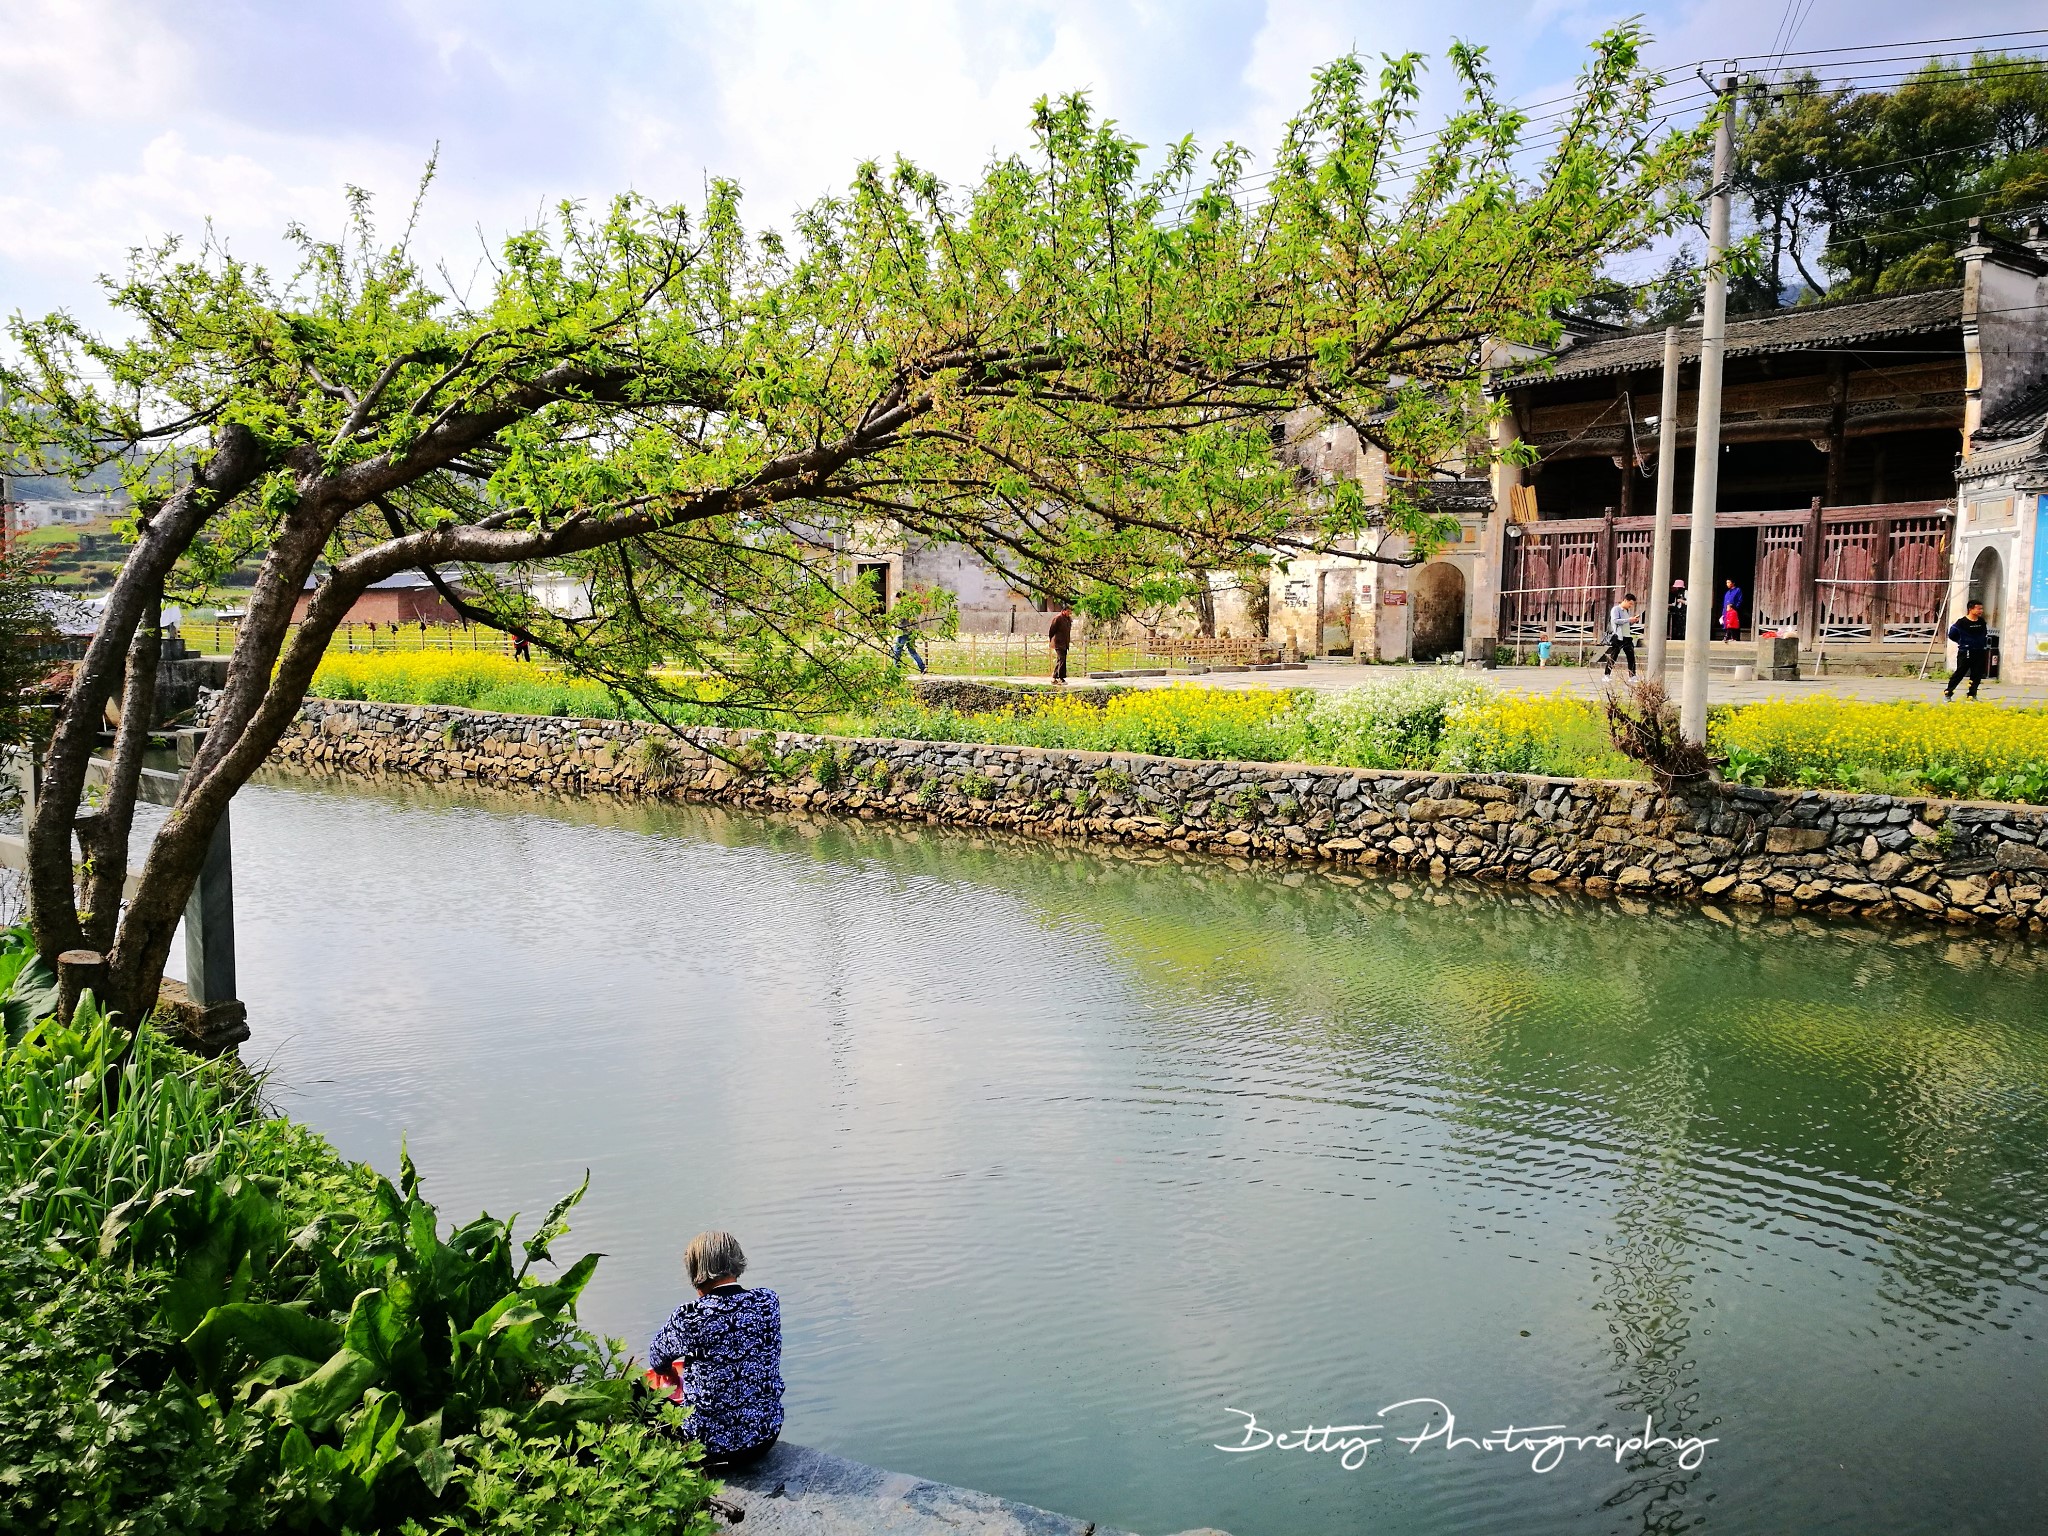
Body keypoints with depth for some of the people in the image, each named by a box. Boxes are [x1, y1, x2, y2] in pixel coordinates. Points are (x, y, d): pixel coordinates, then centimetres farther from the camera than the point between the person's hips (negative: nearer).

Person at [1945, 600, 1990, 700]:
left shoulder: (1982, 622, 8)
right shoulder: (1962, 622, -12)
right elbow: (1952, 635, -2)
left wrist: (1984, 645, 18)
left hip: (1979, 653, 6)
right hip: (1965, 653, -6)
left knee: (1977, 675, 5)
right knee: (1959, 673, -5)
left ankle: (1972, 694, 14)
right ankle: (1948, 693, 2)